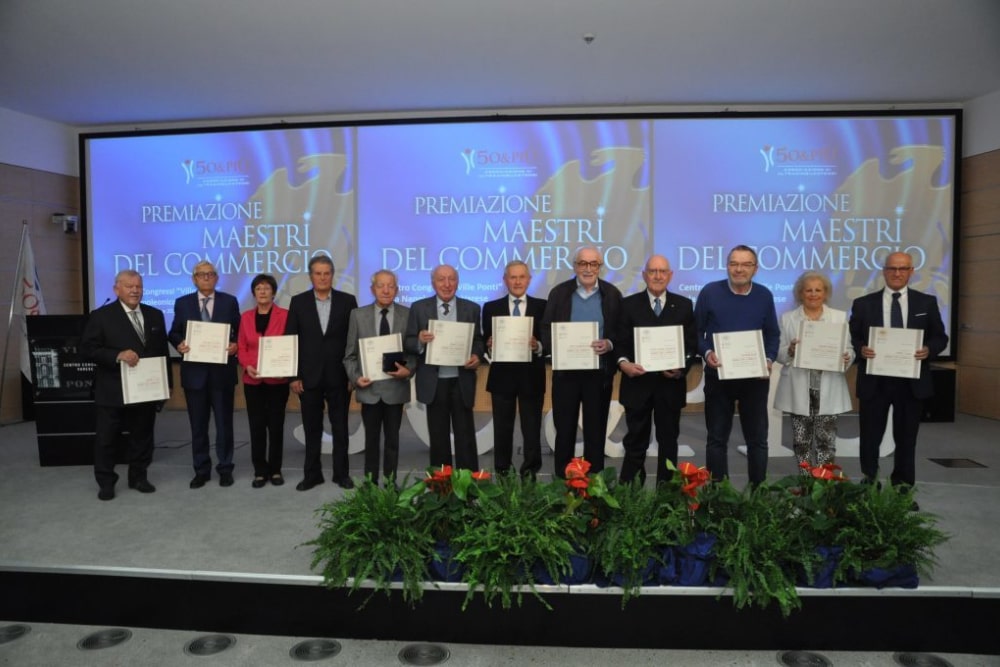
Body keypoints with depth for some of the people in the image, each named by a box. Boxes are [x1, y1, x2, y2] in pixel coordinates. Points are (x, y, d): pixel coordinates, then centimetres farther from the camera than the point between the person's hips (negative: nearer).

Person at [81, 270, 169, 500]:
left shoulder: (155, 315, 8)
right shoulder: (101, 316, -4)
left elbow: (162, 351, 10)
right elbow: (87, 349, -9)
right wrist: (118, 355, -24)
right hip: (113, 390, -3)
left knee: (142, 436, 11)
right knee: (106, 438, 7)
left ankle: (139, 477, 25)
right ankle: (106, 482, 20)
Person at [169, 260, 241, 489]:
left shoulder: (230, 302, 4)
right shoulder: (182, 303, 6)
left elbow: (240, 332, 4)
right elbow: (174, 333, 8)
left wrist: (236, 346, -16)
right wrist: (179, 344, -13)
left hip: (222, 371, -1)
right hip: (195, 371, 1)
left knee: (224, 424, 6)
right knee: (198, 425, 9)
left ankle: (225, 469, 17)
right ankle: (201, 470, 20)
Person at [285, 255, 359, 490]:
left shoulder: (347, 301, 1)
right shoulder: (298, 302, 3)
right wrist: (293, 375, -4)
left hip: (339, 376, 0)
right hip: (309, 376, 1)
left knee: (340, 428, 8)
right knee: (312, 428, 9)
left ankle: (341, 473, 20)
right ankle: (312, 474, 21)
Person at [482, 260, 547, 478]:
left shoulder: (542, 307, 4)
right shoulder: (491, 308, 7)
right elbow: (485, 342, 4)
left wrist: (538, 345, -21)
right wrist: (489, 344, -18)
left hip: (531, 377, -1)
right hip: (502, 376, 1)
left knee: (532, 430, 6)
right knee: (502, 430, 8)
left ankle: (530, 475, 17)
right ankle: (502, 474, 19)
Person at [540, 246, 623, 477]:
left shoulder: (612, 294, 3)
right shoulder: (559, 293, 3)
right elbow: (546, 330, 1)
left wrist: (609, 344, -18)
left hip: (599, 373, 0)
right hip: (566, 372, 0)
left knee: (596, 432, 8)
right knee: (564, 431, 8)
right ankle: (562, 480, 20)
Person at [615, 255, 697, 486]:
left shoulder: (684, 305, 7)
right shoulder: (629, 304, 4)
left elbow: (692, 344, 4)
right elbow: (620, 343, 0)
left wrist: (683, 367, -14)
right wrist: (623, 362, -20)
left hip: (670, 384, 1)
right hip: (638, 383, -1)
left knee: (668, 441, 11)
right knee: (635, 442, 6)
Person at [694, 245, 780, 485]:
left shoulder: (764, 296, 2)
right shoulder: (710, 292, -4)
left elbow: (773, 334, 8)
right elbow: (696, 331, 0)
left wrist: (769, 360, -8)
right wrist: (706, 353, -16)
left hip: (755, 376, 2)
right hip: (718, 375, -1)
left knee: (757, 438, 9)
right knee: (717, 438, 8)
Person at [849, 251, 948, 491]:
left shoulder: (927, 302, 6)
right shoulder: (863, 304, 3)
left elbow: (940, 337, 7)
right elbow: (852, 338, 4)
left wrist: (928, 349, -13)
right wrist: (861, 349, -17)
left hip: (911, 381, 1)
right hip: (874, 381, -1)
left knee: (906, 439, 12)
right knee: (870, 437, 5)